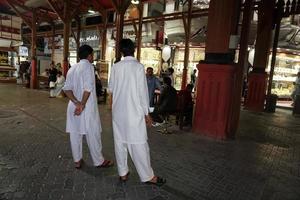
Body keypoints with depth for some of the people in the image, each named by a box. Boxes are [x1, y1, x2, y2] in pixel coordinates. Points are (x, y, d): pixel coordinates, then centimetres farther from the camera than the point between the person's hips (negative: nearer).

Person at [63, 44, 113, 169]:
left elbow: (67, 88, 3)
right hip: (87, 107, -7)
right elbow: (88, 88, -20)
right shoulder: (88, 66, -10)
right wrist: (82, 105, -15)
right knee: (93, 135, 4)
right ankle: (99, 161, 16)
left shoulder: (72, 68, 11)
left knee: (75, 134, 13)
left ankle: (77, 161, 25)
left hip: (73, 106, 7)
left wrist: (76, 103, -7)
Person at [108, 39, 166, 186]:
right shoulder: (138, 66, -10)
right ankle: (147, 176, 13)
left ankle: (122, 173, 24)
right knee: (138, 144, 2)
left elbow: (110, 89, 9)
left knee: (120, 141, 12)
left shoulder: (115, 67, 2)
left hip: (118, 111, 4)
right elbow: (143, 91, -11)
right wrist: (146, 113, -3)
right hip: (134, 111, -4)